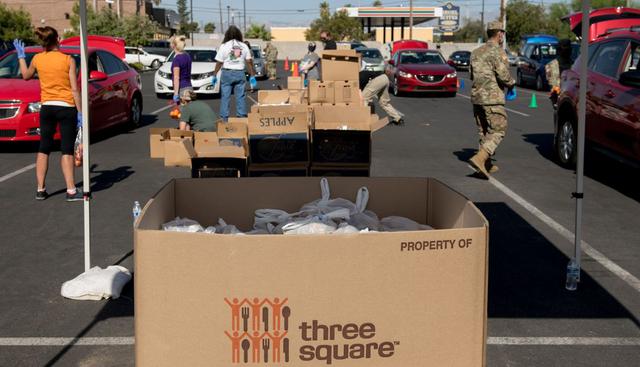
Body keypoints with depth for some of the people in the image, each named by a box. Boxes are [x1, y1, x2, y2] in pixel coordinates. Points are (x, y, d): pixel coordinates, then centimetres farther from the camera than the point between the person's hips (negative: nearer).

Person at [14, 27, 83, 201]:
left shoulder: (37, 59, 1)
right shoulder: (68, 60, -8)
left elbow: (26, 76, 21)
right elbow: (74, 89, -9)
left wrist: (21, 56, 34)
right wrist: (80, 112, -4)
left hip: (46, 107, 3)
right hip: (67, 108, -3)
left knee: (44, 149, 12)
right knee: (67, 150, -1)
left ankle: (40, 189, 13)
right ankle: (71, 190, -5)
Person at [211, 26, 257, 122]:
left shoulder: (224, 46, -4)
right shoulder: (244, 46, 4)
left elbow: (219, 63, -4)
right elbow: (249, 62, 5)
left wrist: (214, 75, 4)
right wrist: (252, 76, 10)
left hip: (227, 73, -2)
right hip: (240, 73, 2)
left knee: (225, 97, 0)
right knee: (240, 97, 6)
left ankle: (224, 118, -2)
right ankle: (242, 116, 5)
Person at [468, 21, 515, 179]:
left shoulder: (476, 52, 14)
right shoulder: (498, 51, -10)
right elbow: (503, 75, -17)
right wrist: (511, 83, 2)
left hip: (476, 96, 8)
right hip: (492, 98, -8)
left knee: (484, 132, 14)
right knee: (498, 131, -5)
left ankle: (486, 165, 16)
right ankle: (479, 159, -20)